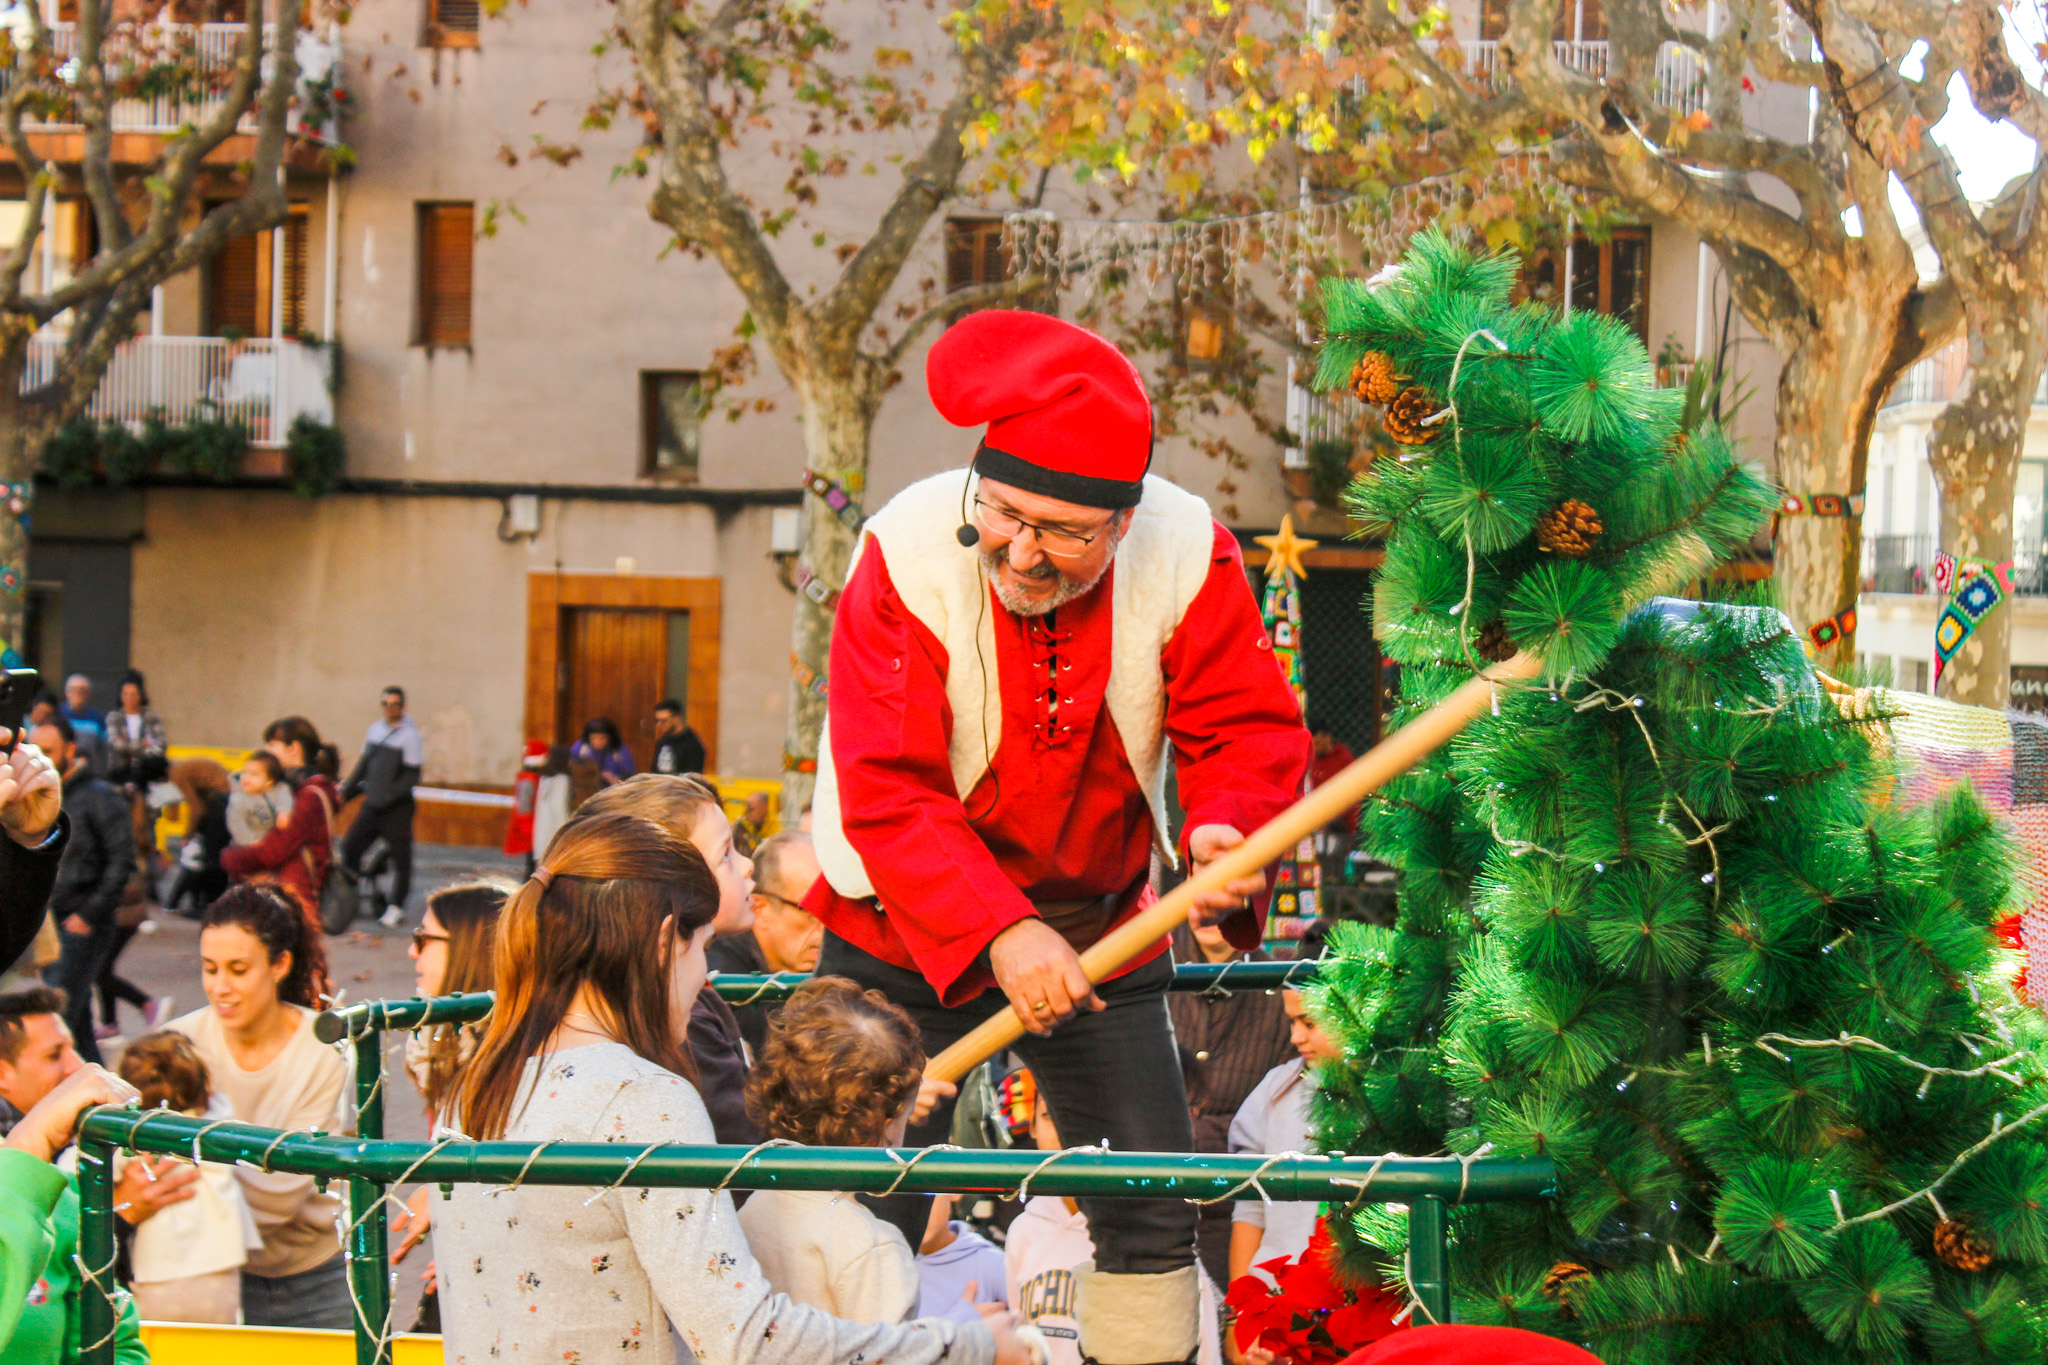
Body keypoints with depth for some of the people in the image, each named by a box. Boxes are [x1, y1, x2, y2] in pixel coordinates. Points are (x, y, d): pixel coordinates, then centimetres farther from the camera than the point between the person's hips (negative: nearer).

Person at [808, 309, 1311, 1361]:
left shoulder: (1185, 554, -16)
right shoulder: (907, 555, -22)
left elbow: (1248, 729, -13)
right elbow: (886, 792, -26)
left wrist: (1226, 832, -36)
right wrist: (997, 933, -38)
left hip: (1098, 924, 2)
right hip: (907, 936, -2)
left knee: (1153, 1219, 3)